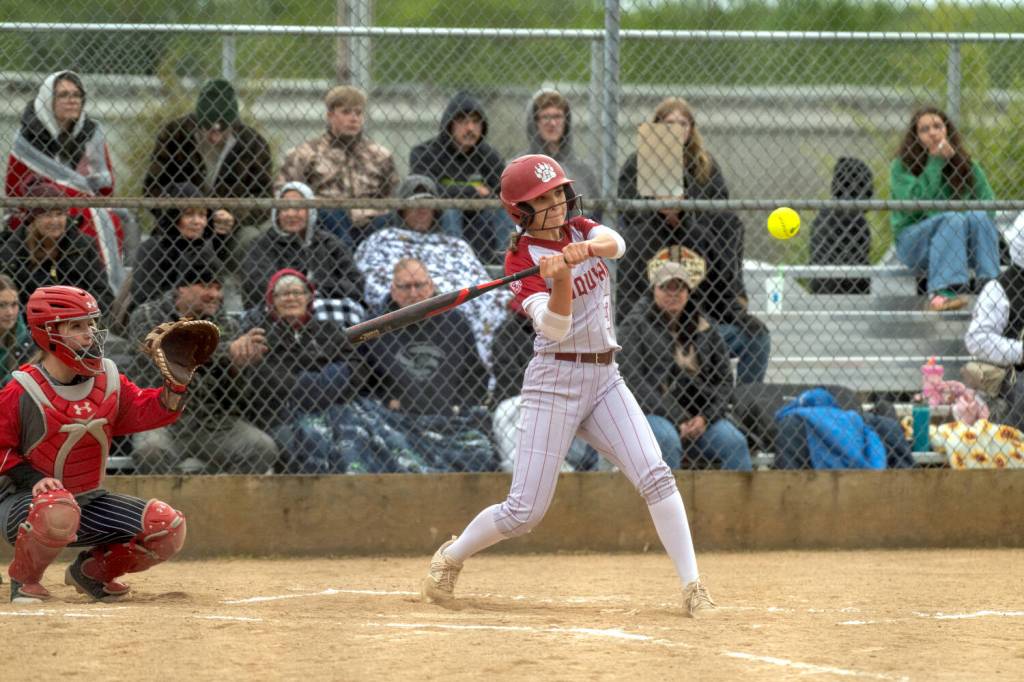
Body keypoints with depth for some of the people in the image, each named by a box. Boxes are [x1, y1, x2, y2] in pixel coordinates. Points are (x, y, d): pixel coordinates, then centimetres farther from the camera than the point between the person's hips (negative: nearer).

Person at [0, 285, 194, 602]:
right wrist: (33, 479, -25)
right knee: (58, 512, -45)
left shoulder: (109, 381, 2)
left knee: (168, 528, -7)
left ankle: (92, 570, 15)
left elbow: (149, 411, 4)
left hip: (90, 502, 6)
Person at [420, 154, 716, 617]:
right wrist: (561, 279, -39)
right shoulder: (522, 258, -8)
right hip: (556, 381, -5)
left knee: (655, 476, -13)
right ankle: (450, 558, 21)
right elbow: (555, 326, -21)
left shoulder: (580, 231, 8)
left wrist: (585, 249, -36)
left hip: (604, 378, 5)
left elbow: (615, 244, -15)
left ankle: (692, 586, -13)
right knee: (524, 512, -5)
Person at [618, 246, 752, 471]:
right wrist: (676, 420, -14)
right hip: (652, 413, -3)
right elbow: (634, 382, -7)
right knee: (668, 441, -36)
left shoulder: (702, 327, 13)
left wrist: (705, 417, -7)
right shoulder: (635, 324, 3)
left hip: (702, 416, 3)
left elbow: (724, 379, 11)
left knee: (735, 443, -23)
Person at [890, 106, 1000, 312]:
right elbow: (912, 202, -18)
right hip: (913, 239, -3)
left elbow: (988, 202, 0)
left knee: (979, 217, -28)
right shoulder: (901, 166, -3)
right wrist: (935, 163, -16)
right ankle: (941, 293, -46)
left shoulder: (967, 165, 7)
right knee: (953, 219, -32)